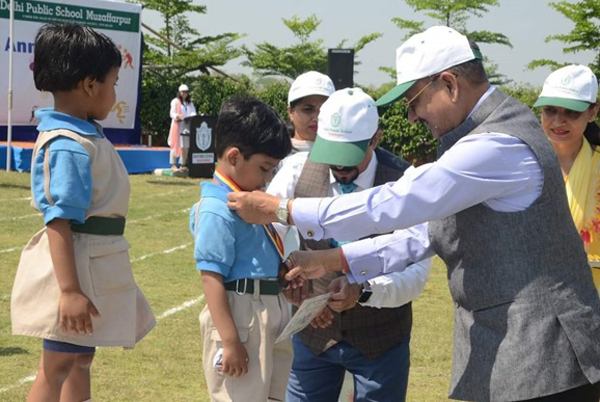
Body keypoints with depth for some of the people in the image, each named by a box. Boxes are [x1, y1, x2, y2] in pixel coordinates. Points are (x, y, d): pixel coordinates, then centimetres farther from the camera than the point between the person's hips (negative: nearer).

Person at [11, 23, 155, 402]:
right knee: (58, 366, -2)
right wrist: (69, 290, -30)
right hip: (75, 268, -10)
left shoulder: (85, 135, 9)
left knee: (81, 357, 20)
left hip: (95, 268, 10)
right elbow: (59, 222, -26)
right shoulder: (68, 146, -22)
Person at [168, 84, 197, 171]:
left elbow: (193, 112, 11)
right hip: (178, 125, -5)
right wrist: (178, 116, -24)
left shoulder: (189, 102, 20)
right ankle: (173, 164, -5)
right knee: (176, 145, -7)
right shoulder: (175, 101, 3)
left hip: (187, 125, 5)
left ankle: (183, 164, 9)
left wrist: (192, 116, -13)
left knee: (186, 146, 2)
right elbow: (172, 113, -5)